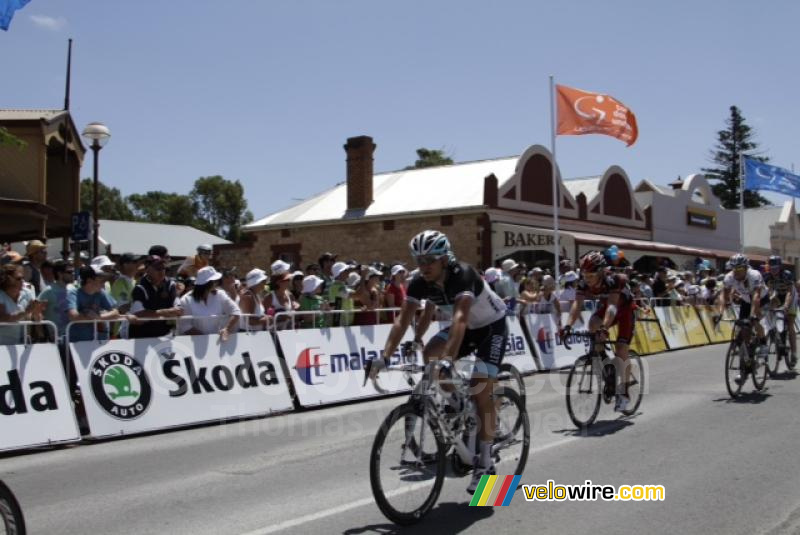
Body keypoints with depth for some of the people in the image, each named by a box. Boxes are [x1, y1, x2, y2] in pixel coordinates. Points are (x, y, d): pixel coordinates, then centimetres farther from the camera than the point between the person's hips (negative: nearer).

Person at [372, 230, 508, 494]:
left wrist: (448, 359, -60)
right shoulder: (420, 283, -18)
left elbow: (460, 317, -48)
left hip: (492, 326, -6)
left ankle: (485, 462, -4)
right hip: (466, 328, 6)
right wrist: (384, 357, -34)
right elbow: (402, 321, -22)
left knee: (482, 391, -13)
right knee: (430, 353, -22)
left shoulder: (463, 275, -35)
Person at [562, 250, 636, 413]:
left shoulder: (613, 280, -36)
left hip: (624, 308, -4)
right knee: (592, 326, -27)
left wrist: (604, 328, -63)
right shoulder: (583, 283, -23)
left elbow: (612, 306, -48)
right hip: (604, 306, 5)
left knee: (621, 349, -12)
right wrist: (568, 326, -50)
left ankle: (622, 392, -2)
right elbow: (577, 305, -33)